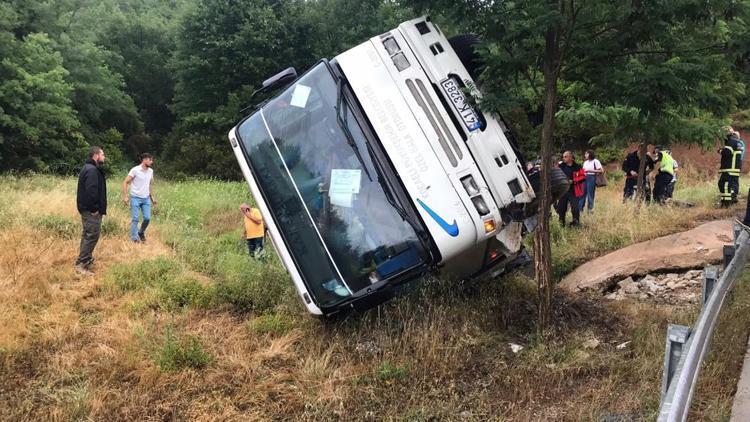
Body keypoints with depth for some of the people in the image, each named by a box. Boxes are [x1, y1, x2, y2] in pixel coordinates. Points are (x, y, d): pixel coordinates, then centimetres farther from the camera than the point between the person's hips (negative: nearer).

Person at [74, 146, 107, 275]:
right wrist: (94, 208, -20)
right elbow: (91, 191, -27)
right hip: (91, 211, -11)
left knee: (88, 235, 16)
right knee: (92, 236, -9)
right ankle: (81, 264, -7)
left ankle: (87, 261, 24)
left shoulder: (88, 168, 16)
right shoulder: (92, 170, -18)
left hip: (86, 209, 11)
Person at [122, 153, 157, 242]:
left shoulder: (151, 171, 6)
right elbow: (125, 183, -10)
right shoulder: (135, 170, -12)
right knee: (135, 219, -3)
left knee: (147, 218, -1)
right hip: (135, 198, -5)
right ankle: (134, 238, 6)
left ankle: (141, 232, 24)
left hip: (146, 199, 5)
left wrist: (152, 197, 16)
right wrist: (125, 196, -17)